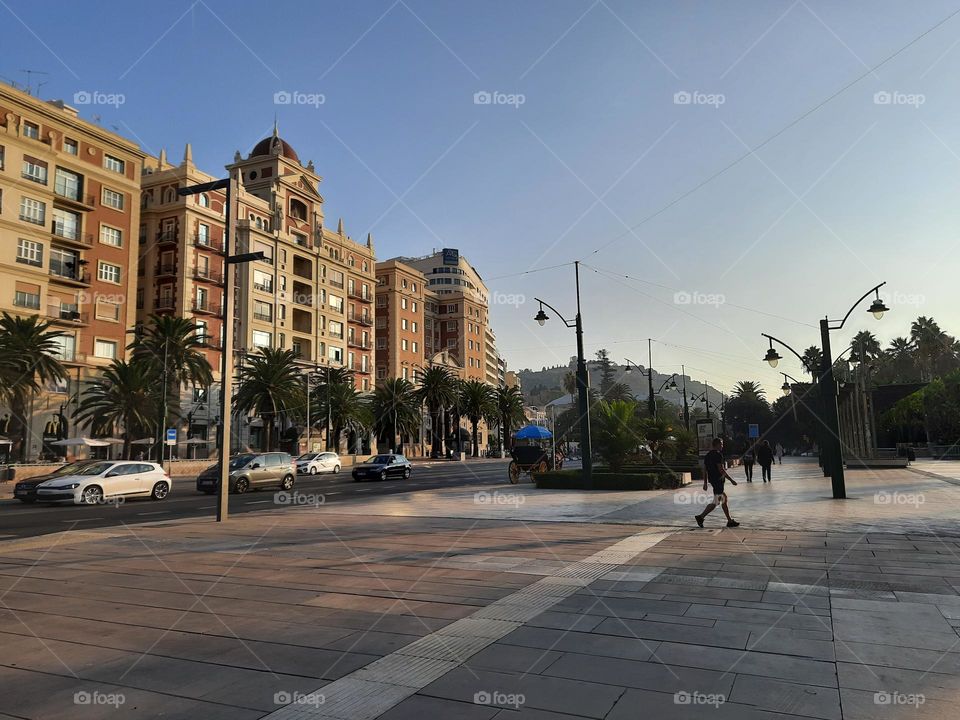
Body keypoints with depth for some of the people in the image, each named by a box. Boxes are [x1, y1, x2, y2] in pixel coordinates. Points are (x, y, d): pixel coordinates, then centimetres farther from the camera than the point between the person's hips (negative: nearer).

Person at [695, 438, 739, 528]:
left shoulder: (708, 455, 13)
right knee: (716, 502, -6)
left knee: (724, 498, 16)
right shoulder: (718, 455, -14)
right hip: (718, 480, -10)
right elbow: (721, 470, -19)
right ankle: (701, 517, -9)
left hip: (712, 480, 10)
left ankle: (730, 521, 19)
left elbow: (705, 470, 15)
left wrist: (705, 483, 18)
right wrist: (732, 480, -12)